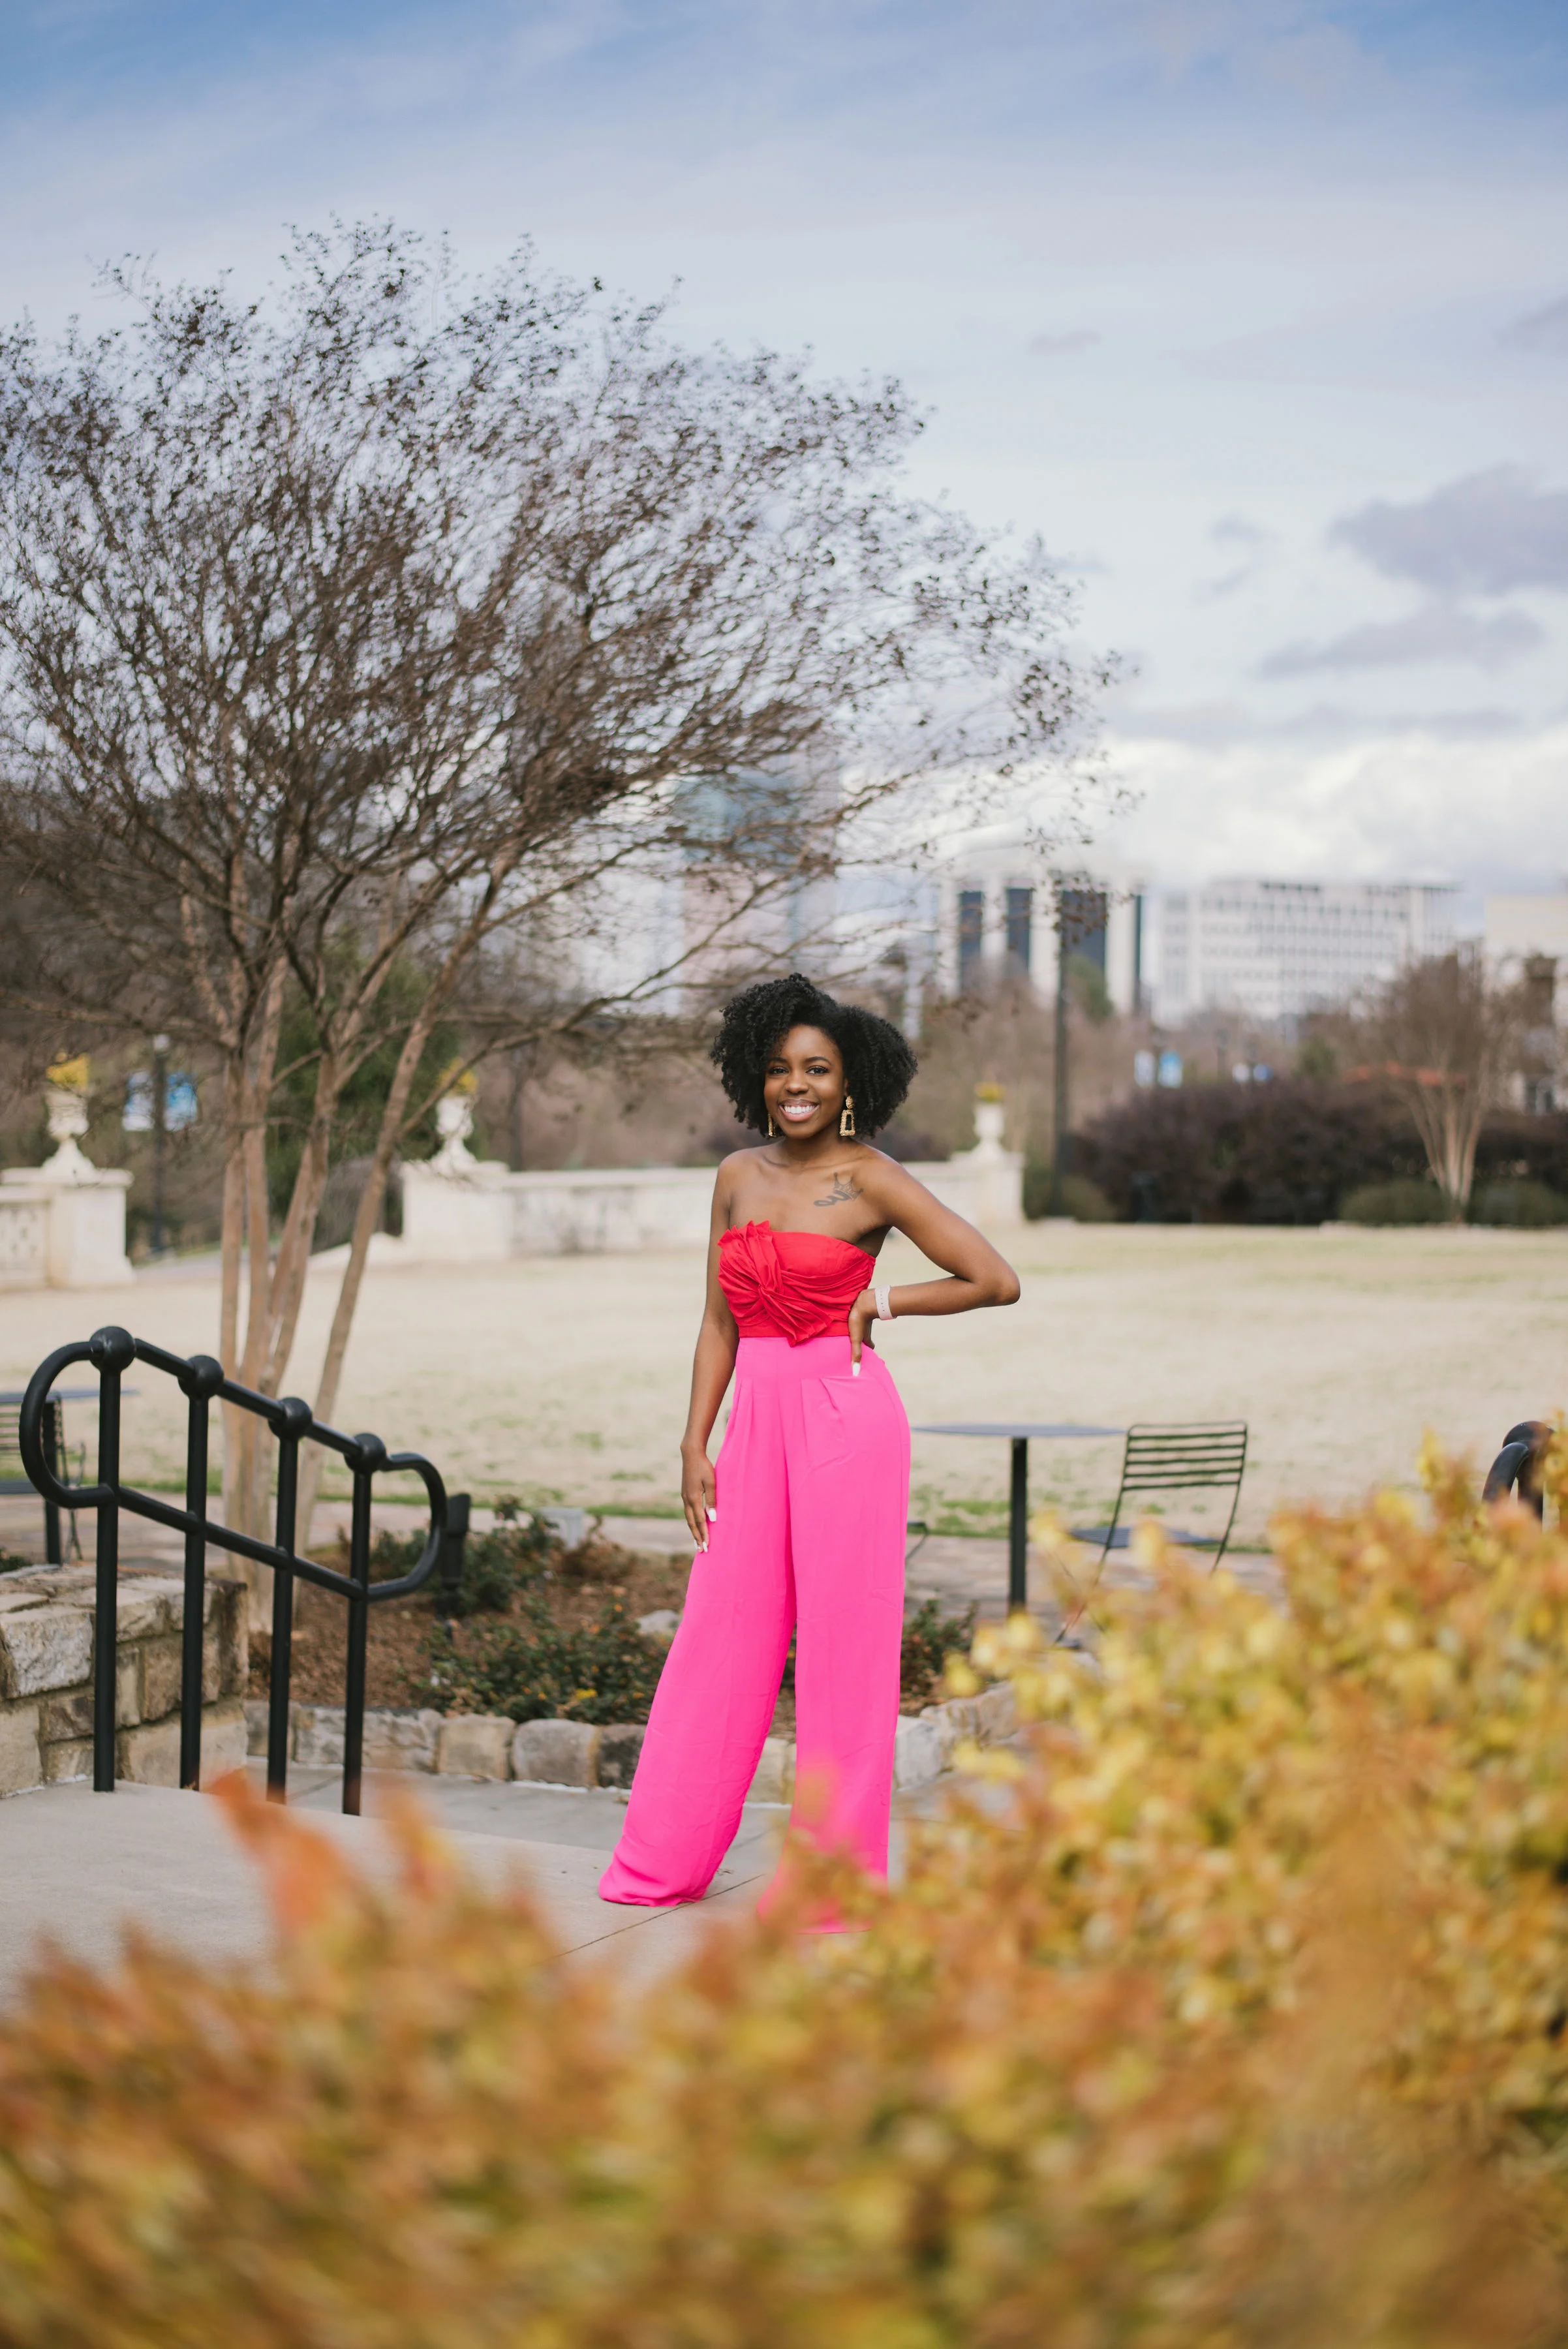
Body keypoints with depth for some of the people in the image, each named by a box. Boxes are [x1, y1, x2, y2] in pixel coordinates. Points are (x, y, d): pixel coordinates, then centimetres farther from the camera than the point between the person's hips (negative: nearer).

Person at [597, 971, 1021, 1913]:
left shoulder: (870, 1179, -6)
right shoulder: (739, 1177, 10)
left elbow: (996, 1280, -8)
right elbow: (720, 1320, 14)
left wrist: (881, 1303, -5)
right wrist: (696, 1441, 8)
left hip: (846, 1418, -5)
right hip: (758, 1419, 5)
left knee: (843, 1643, 0)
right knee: (721, 1635, 8)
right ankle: (663, 1865, 17)